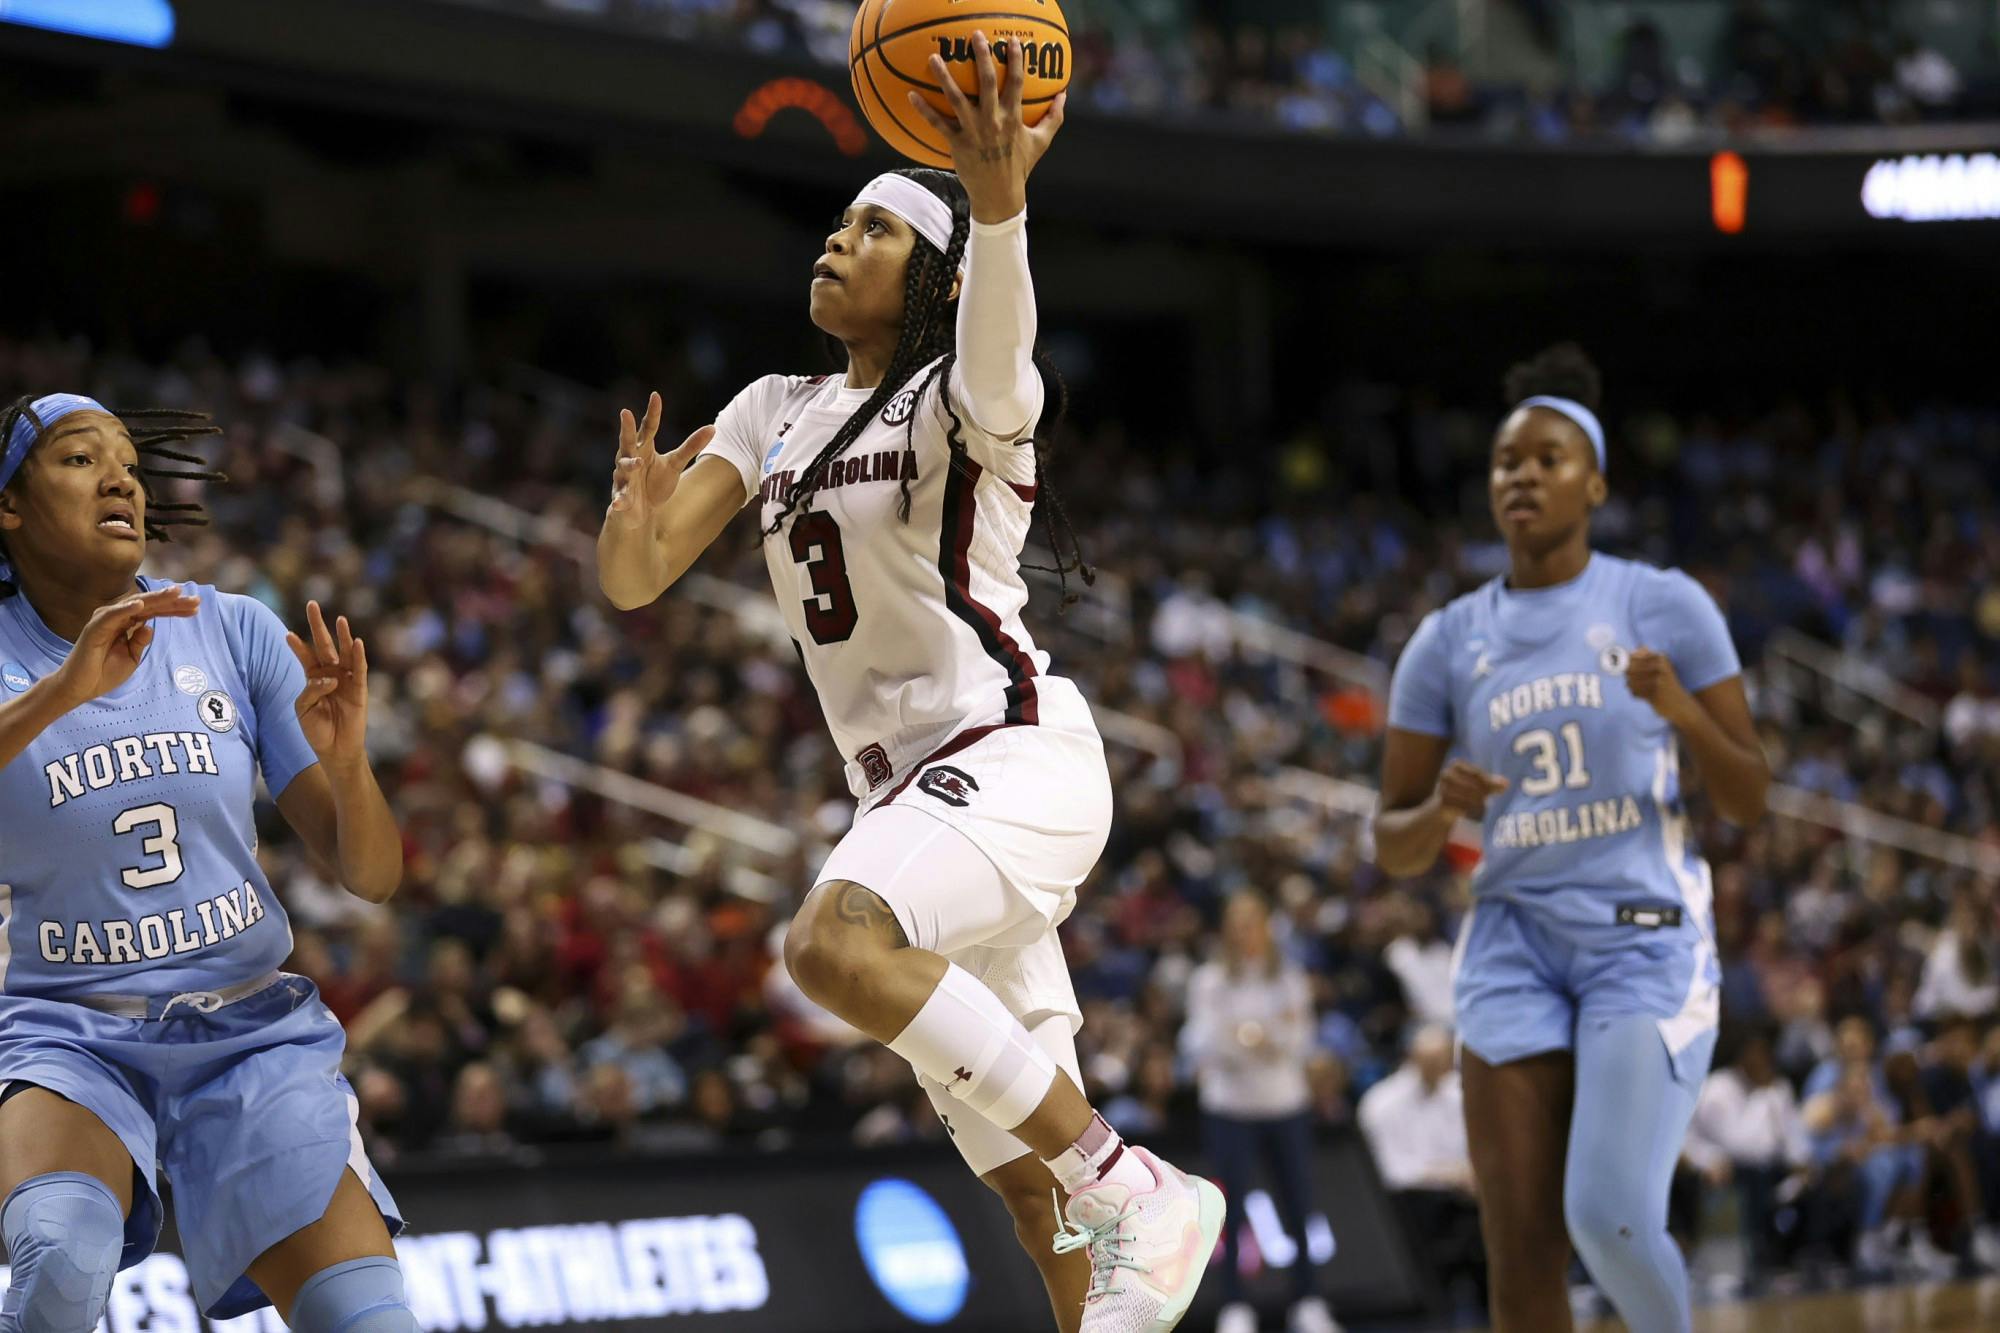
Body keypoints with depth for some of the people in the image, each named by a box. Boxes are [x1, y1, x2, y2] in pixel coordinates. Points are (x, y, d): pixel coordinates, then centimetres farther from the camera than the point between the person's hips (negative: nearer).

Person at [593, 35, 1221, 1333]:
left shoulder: (968, 395, -7)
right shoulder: (776, 412, 14)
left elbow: (996, 352, -33)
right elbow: (634, 581, 7)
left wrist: (999, 203, -55)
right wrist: (635, 515, -19)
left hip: (1016, 753, -8)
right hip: (909, 789, 8)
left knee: (836, 943, -35)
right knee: (1026, 1183, 6)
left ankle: (1143, 1194, -28)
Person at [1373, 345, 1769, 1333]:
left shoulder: (1665, 606, 0)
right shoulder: (1447, 643, 8)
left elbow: (1747, 800, 1)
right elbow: (1395, 849, 10)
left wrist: (1682, 709, -18)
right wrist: (1440, 808, -13)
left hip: (1646, 940, -3)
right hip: (1514, 945, 3)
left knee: (1610, 1217, -18)